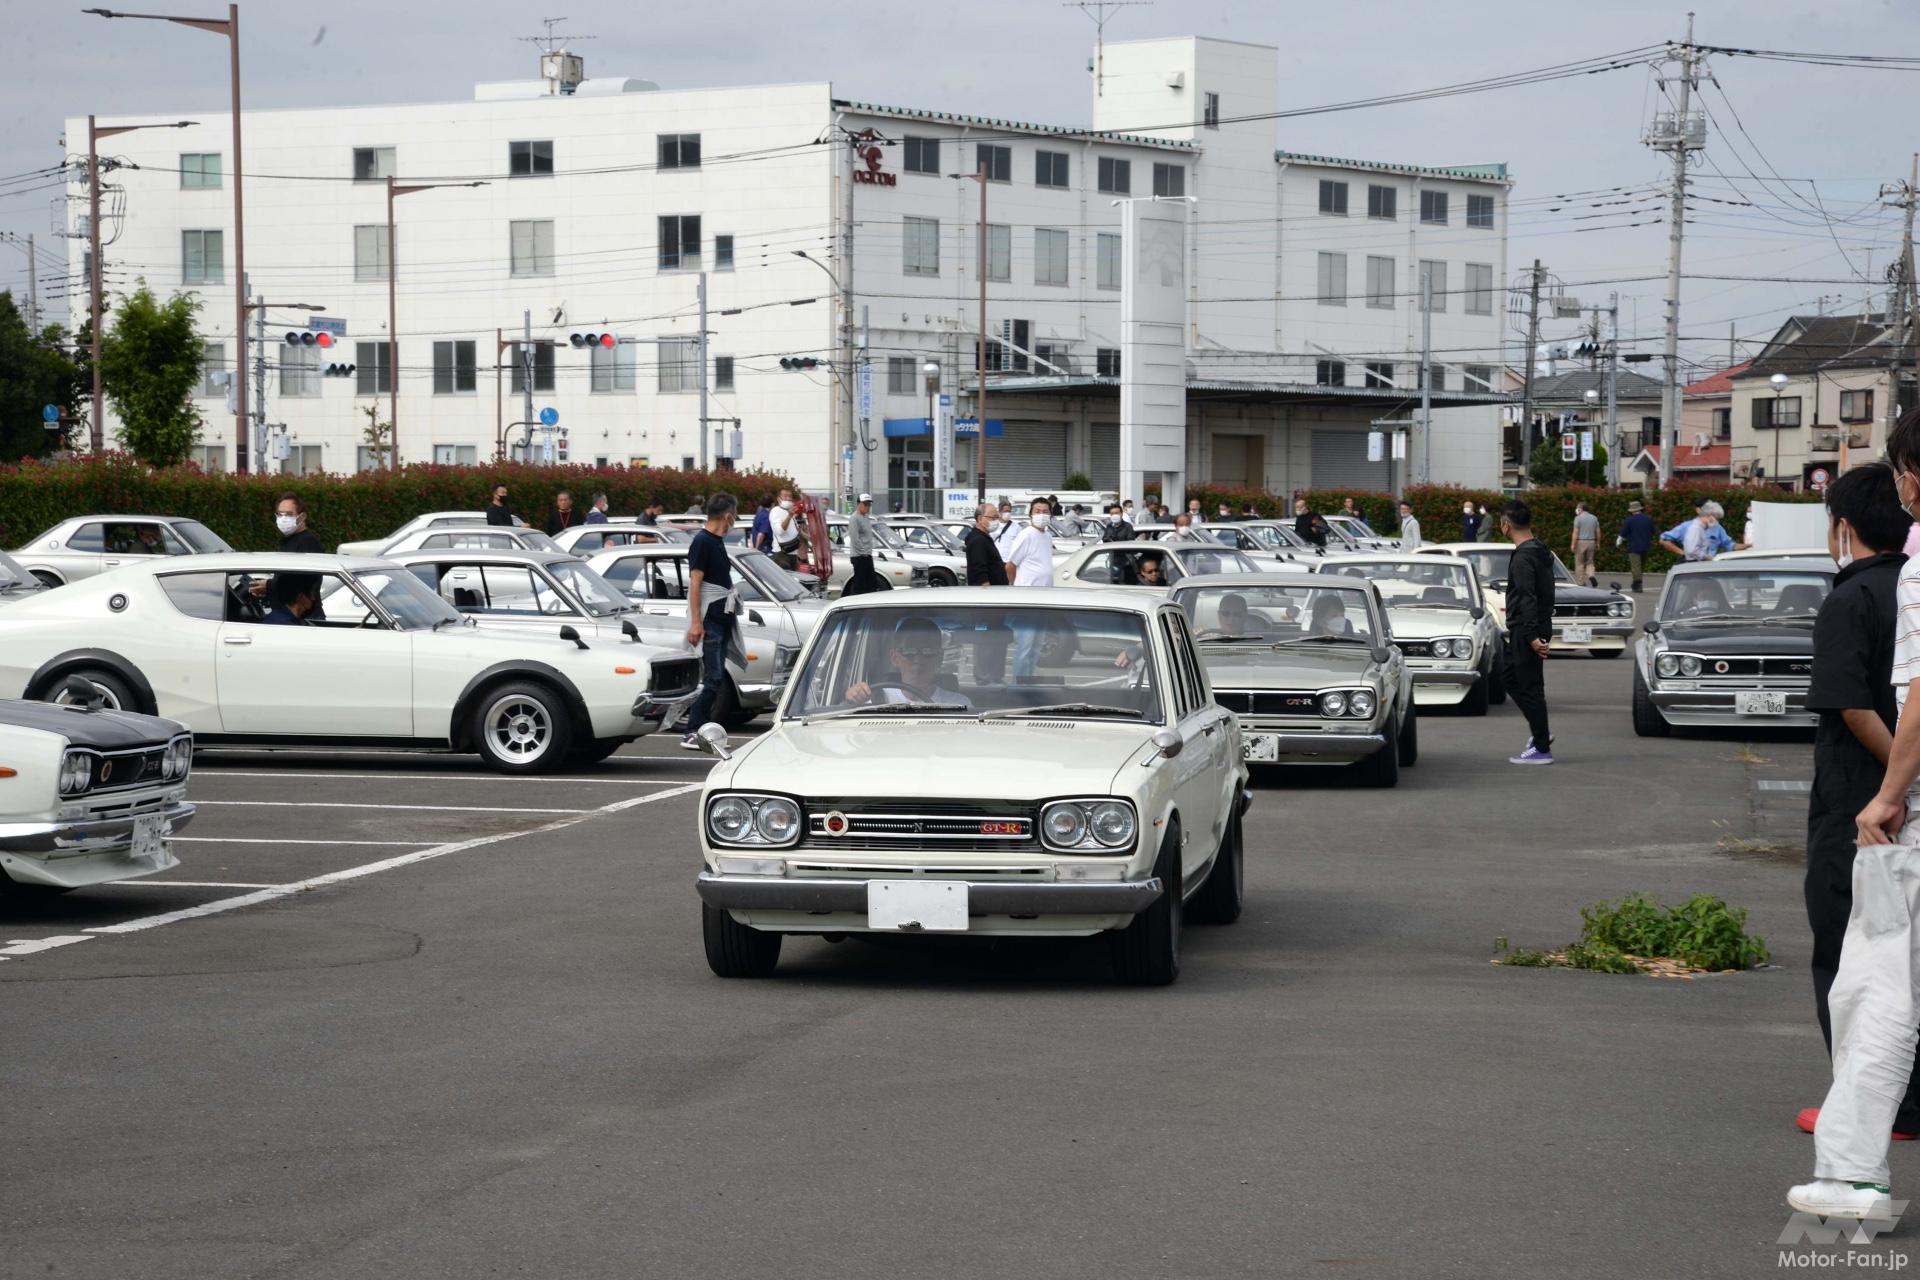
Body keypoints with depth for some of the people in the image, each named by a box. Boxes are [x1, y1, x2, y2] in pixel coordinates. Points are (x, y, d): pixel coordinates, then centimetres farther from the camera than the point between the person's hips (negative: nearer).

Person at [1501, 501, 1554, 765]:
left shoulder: (1523, 558, -20)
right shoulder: (1540, 551, 12)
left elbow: (1527, 598, -27)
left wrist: (1532, 636, -31)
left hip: (1527, 632, -10)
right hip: (1534, 628, 10)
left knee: (1530, 688, -4)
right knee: (1511, 680, 20)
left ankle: (1541, 749, 1)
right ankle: (1540, 731, 23)